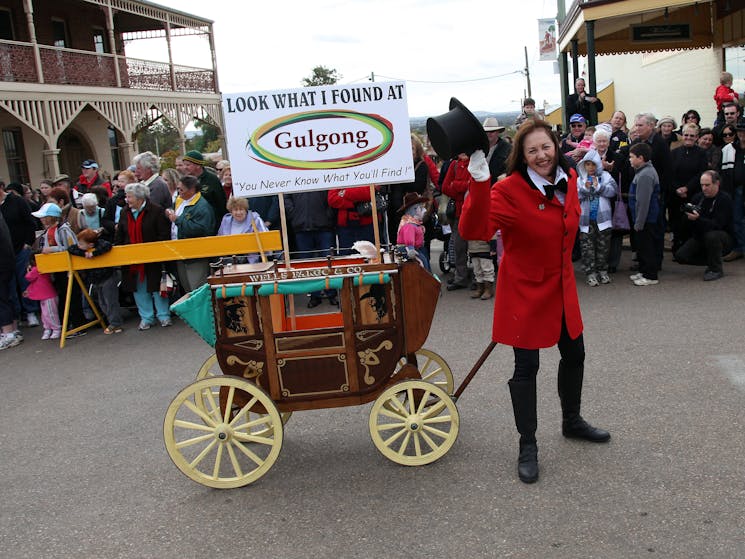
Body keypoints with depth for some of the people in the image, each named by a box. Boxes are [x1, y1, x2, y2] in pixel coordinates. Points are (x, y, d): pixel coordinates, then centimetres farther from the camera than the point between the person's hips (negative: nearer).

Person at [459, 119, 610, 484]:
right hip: (524, 290, -7)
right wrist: (479, 184, -48)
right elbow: (475, 230, -37)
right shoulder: (509, 190, -22)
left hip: (561, 286, 7)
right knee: (526, 367, 0)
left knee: (574, 354, 20)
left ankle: (572, 421, 44)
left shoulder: (568, 179, -1)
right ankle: (527, 446, 17)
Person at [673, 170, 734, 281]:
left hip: (725, 238, -5)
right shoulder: (698, 197, -1)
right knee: (680, 256, -12)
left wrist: (697, 219, -42)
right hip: (700, 236, 5)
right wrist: (688, 215, -23)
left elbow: (716, 225, -28)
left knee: (711, 236, -39)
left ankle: (716, 269, -16)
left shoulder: (725, 199, -16)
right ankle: (711, 262, 13)